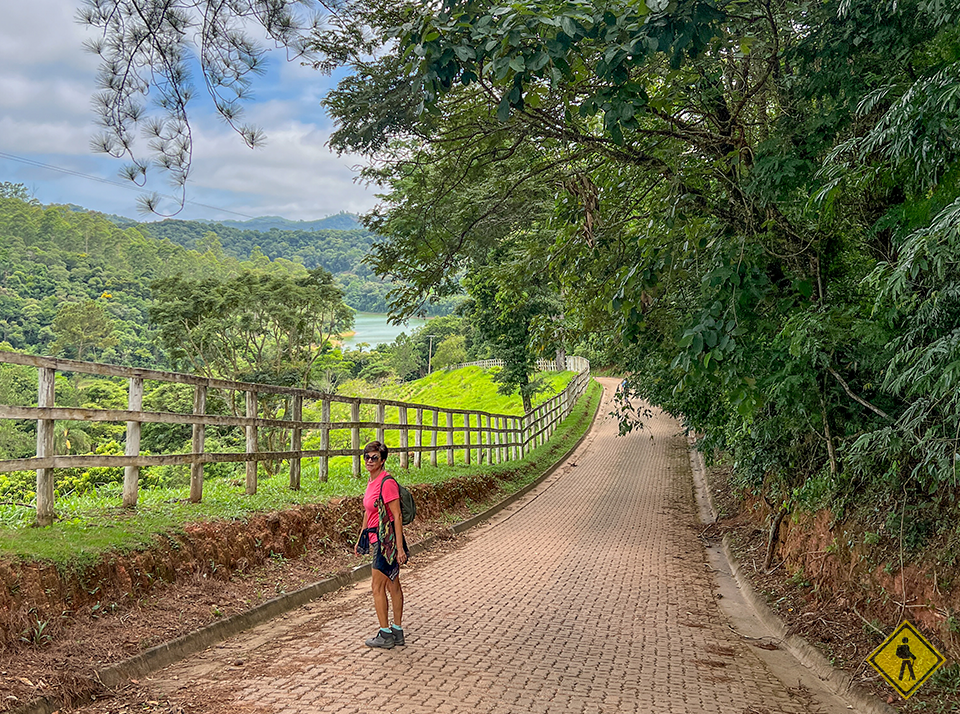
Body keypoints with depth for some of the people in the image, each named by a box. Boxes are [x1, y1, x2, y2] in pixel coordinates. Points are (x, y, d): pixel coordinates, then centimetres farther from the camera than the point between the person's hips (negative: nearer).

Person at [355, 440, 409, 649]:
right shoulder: (372, 481, 10)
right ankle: (397, 633, 19)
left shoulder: (387, 483, -18)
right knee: (393, 585, 13)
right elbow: (368, 512, 20)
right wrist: (360, 540, 22)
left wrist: (399, 547, -20)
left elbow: (397, 516, -19)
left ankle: (385, 635, 5)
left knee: (377, 586, -3)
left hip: (387, 539, -9)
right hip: (377, 538, 9)